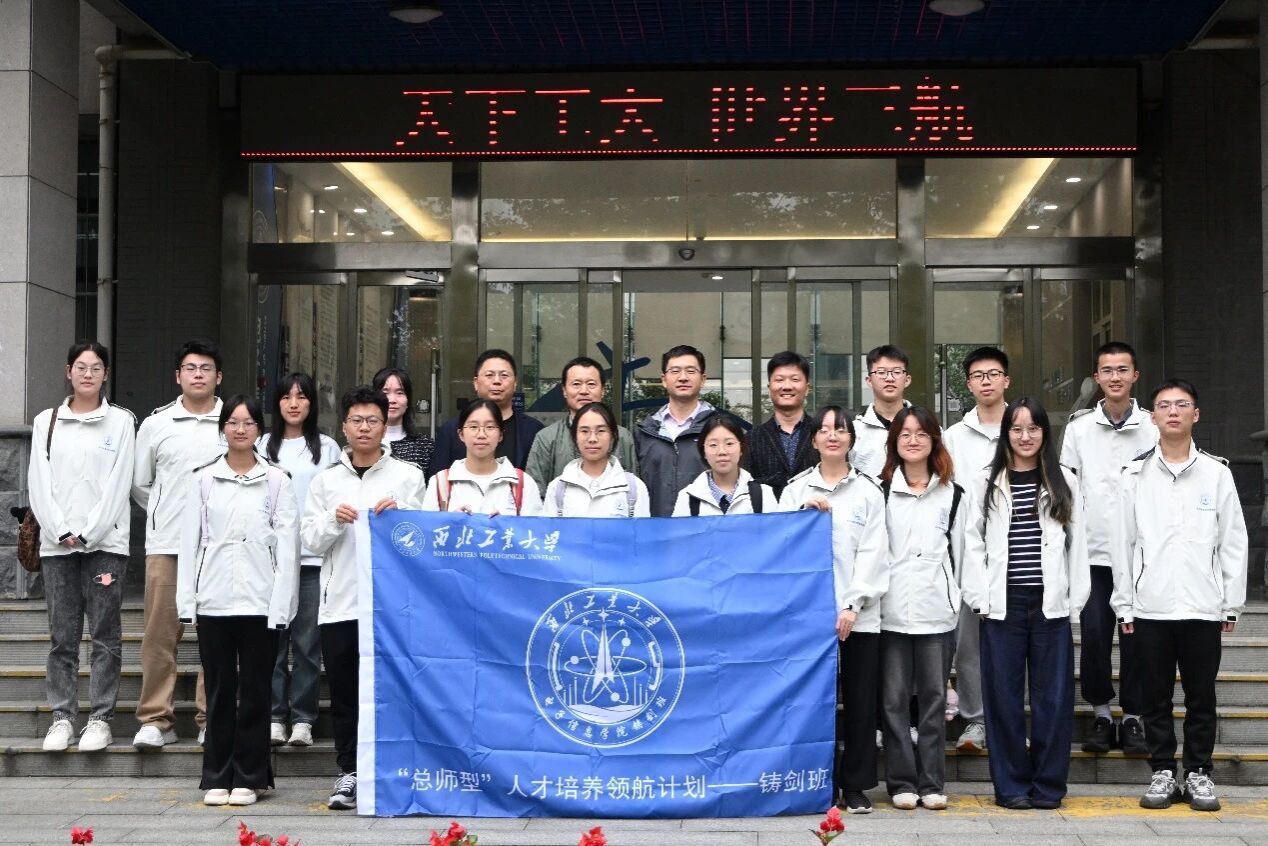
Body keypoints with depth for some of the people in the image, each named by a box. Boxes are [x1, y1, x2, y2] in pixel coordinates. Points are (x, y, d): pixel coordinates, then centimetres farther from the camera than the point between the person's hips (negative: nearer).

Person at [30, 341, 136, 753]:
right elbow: (39, 483, 4)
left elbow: (119, 484, -3)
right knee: (62, 637, 4)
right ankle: (62, 717, 9)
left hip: (105, 541, -2)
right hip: (56, 543, 2)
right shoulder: (46, 422, 11)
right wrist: (61, 532, -8)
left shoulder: (121, 421, 5)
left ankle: (101, 719, 3)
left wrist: (87, 533, -10)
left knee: (105, 635, -1)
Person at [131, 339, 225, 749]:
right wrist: (167, 514, 14)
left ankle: (211, 719, 9)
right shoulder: (156, 423, 9)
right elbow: (139, 484, 16)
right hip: (165, 545, 1)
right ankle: (155, 720, 7)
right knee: (160, 632, -1)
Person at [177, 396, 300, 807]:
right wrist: (187, 601, 0)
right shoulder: (202, 480, 8)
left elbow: (287, 545, -1)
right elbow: (190, 541, 6)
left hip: (260, 600, -1)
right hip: (213, 600, 1)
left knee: (254, 692, 3)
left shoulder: (277, 480, 3)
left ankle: (248, 778, 11)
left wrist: (281, 604, -8)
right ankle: (217, 778, 14)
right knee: (219, 691, 6)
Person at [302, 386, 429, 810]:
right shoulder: (326, 480, 12)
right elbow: (309, 540, 8)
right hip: (339, 602, 2)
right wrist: (333, 520, -10)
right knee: (344, 693, 7)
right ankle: (349, 773, 16)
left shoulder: (407, 475, 6)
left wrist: (399, 513, -14)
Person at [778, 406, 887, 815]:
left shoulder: (868, 491, 8)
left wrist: (853, 605, -9)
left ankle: (855, 786, 11)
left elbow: (873, 553, 0)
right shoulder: (796, 489, 11)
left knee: (860, 700, 2)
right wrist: (805, 513, -12)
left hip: (859, 615, 0)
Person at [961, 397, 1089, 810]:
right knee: (1004, 697, 2)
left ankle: (1047, 785, 12)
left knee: (1053, 695, 2)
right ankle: (1011, 786, 10)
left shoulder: (1064, 482, 9)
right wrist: (980, 598, -4)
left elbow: (1076, 543, 8)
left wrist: (1075, 598, 1)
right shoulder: (986, 483, 7)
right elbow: (973, 543, 5)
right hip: (1002, 605, 0)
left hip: (1051, 605, 1)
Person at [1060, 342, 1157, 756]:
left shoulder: (1152, 426, 3)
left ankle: (1133, 717, 13)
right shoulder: (1079, 427, 5)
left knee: (1135, 637, 2)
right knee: (1094, 634, 1)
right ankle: (1101, 714, 14)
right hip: (1092, 551, 1)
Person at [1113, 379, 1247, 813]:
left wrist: (1232, 603, 0)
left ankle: (1199, 773, 16)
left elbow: (1233, 542, 5)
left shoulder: (1216, 473, 5)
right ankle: (1162, 772, 16)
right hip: (1149, 608, 0)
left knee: (1201, 696, 6)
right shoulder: (1136, 475, 5)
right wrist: (1124, 604, 1)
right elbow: (1123, 542, 5)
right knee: (1155, 696, 6)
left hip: (1203, 607, 0)